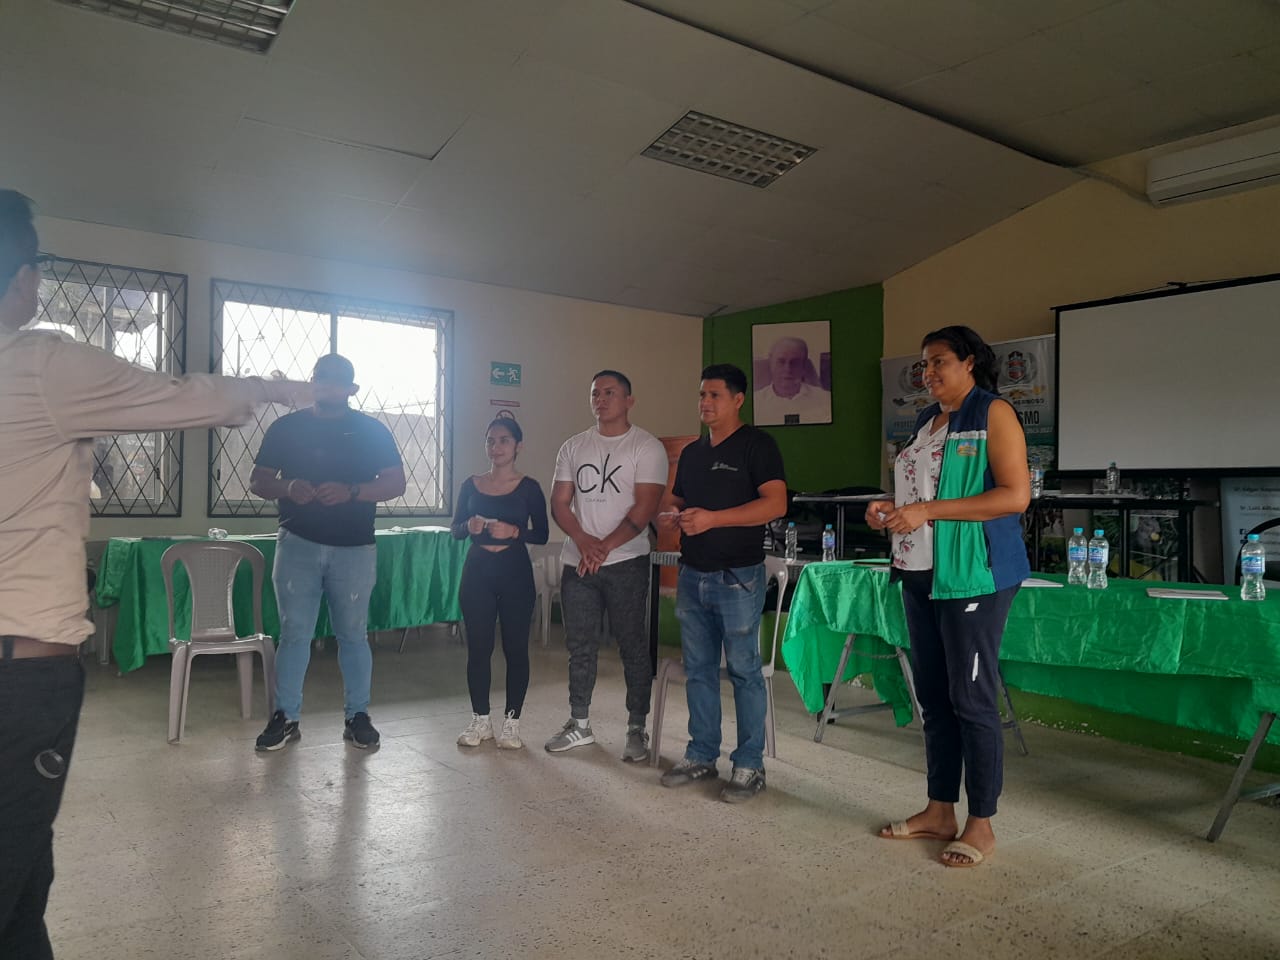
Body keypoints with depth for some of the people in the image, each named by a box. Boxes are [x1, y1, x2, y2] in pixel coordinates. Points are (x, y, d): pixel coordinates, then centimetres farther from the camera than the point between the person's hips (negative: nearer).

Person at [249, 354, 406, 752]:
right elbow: (257, 482, 8)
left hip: (354, 548, -1)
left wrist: (351, 492, -18)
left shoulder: (372, 430, 4)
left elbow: (396, 483, -2)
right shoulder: (286, 427, 7)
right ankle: (285, 717, 13)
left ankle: (358, 716, 15)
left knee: (353, 634, 6)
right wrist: (287, 488, -15)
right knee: (294, 633, 3)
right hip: (298, 544, 1)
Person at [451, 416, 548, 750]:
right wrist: (469, 526, -11)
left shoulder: (528, 487, -1)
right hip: (477, 572, 2)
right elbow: (455, 529, 10)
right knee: (478, 647, 6)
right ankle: (480, 720, 20)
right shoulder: (471, 485, 6)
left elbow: (542, 535, -2)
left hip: (515, 572, -2)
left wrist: (514, 531, -19)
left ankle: (511, 722, 15)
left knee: (515, 648, 3)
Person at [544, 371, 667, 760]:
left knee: (633, 646, 1)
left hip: (626, 562, -4)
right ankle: (579, 724, 24)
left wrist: (605, 547, -16)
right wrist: (583, 540, -11)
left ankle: (637, 729, 13)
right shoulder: (573, 447, 12)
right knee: (580, 646, 11)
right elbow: (559, 503, 7)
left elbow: (645, 507, -11)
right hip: (577, 562, 5)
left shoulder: (647, 447, -3)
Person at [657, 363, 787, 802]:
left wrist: (713, 518, -25)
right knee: (698, 669, 13)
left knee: (743, 670, 0)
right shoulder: (692, 452, 15)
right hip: (692, 574, 7)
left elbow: (776, 503, -18)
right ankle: (701, 755, 25)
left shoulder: (757, 445, -6)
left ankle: (749, 765, 11)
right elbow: (676, 498, 25)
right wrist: (669, 513, 0)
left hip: (737, 577, -7)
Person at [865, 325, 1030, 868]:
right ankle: (939, 812, 25)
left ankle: (981, 825, 13)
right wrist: (891, 507, 5)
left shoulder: (993, 414, -5)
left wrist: (929, 511, -19)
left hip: (972, 576, -7)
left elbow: (1016, 495, -15)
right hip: (920, 574, 8)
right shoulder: (925, 422, 17)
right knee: (933, 698, 13)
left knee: (972, 700, -1)